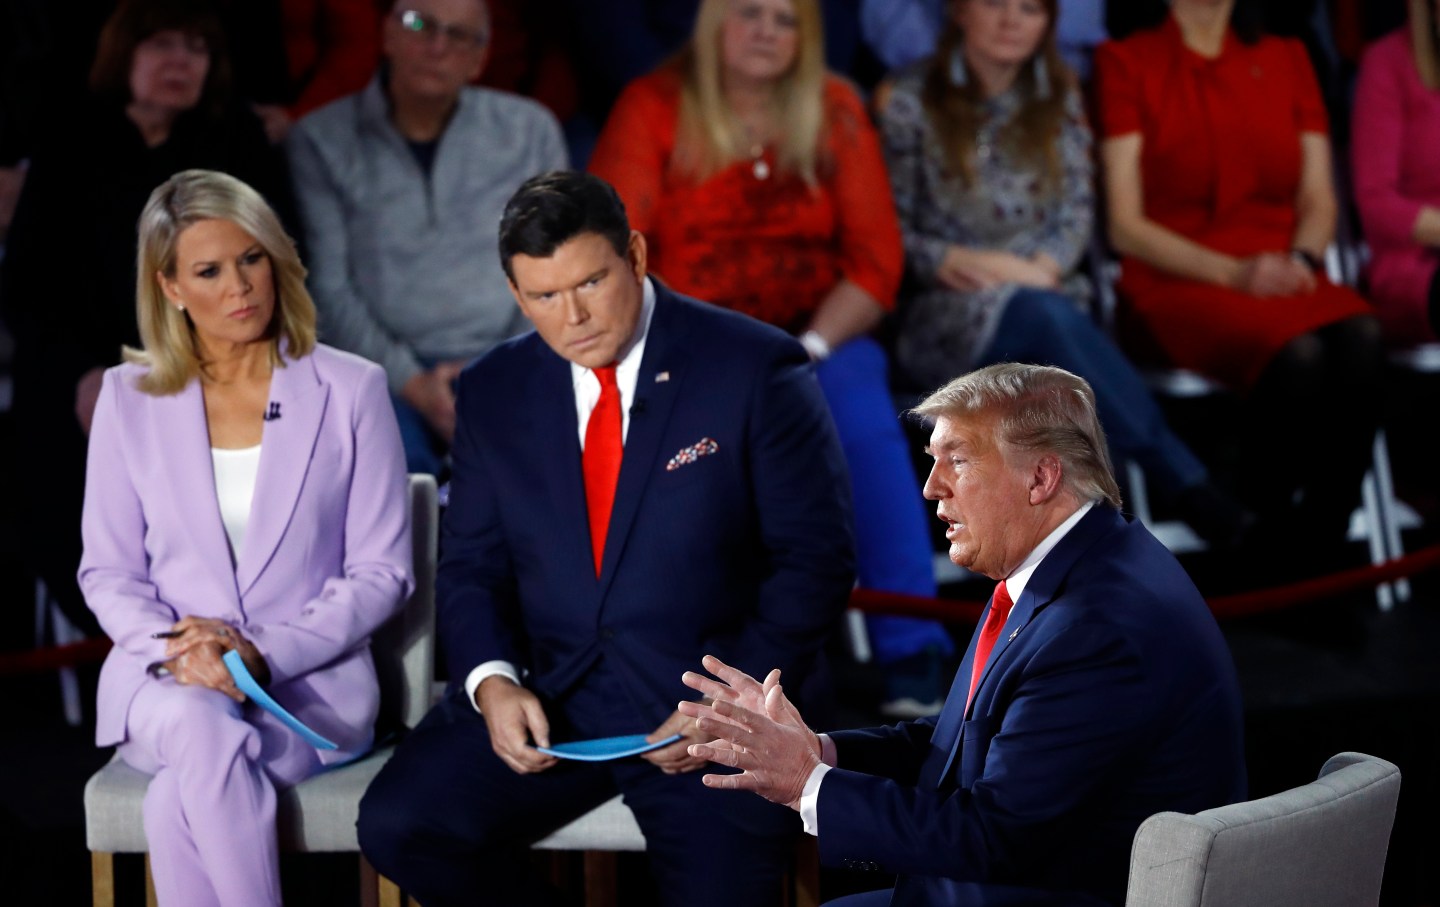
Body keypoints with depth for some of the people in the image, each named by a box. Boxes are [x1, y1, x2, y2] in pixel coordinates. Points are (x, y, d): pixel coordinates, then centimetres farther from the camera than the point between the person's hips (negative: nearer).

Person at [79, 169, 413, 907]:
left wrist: (264, 654, -13)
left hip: (310, 684, -1)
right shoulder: (131, 397, 8)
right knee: (205, 733, -36)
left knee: (181, 802, -33)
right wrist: (176, 647, -12)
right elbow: (108, 573, 9)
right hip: (166, 680, 2)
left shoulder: (350, 390, 3)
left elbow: (381, 571, 1)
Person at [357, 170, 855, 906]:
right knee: (396, 827, -17)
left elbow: (814, 559, -5)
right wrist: (491, 681, -10)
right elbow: (472, 563, 11)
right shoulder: (494, 390, 8)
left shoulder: (753, 370, -5)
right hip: (543, 699, 4)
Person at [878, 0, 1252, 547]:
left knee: (1047, 313, -37)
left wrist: (1041, 268, -12)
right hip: (944, 316, -3)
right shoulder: (909, 101, 1)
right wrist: (962, 262, -17)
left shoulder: (1058, 97, 13)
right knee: (1041, 313, -37)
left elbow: (1078, 209, 8)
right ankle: (1192, 490, -41)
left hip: (1047, 295, 3)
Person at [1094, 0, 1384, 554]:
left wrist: (1301, 259, -8)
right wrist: (1233, 272, -16)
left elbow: (1318, 200, 16)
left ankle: (1317, 560, -27)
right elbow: (1124, 226, -3)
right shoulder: (1126, 62, 4)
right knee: (1297, 354, -36)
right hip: (1175, 284, -4)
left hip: (1284, 277, 4)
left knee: (1361, 339, -32)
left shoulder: (1287, 60, 18)